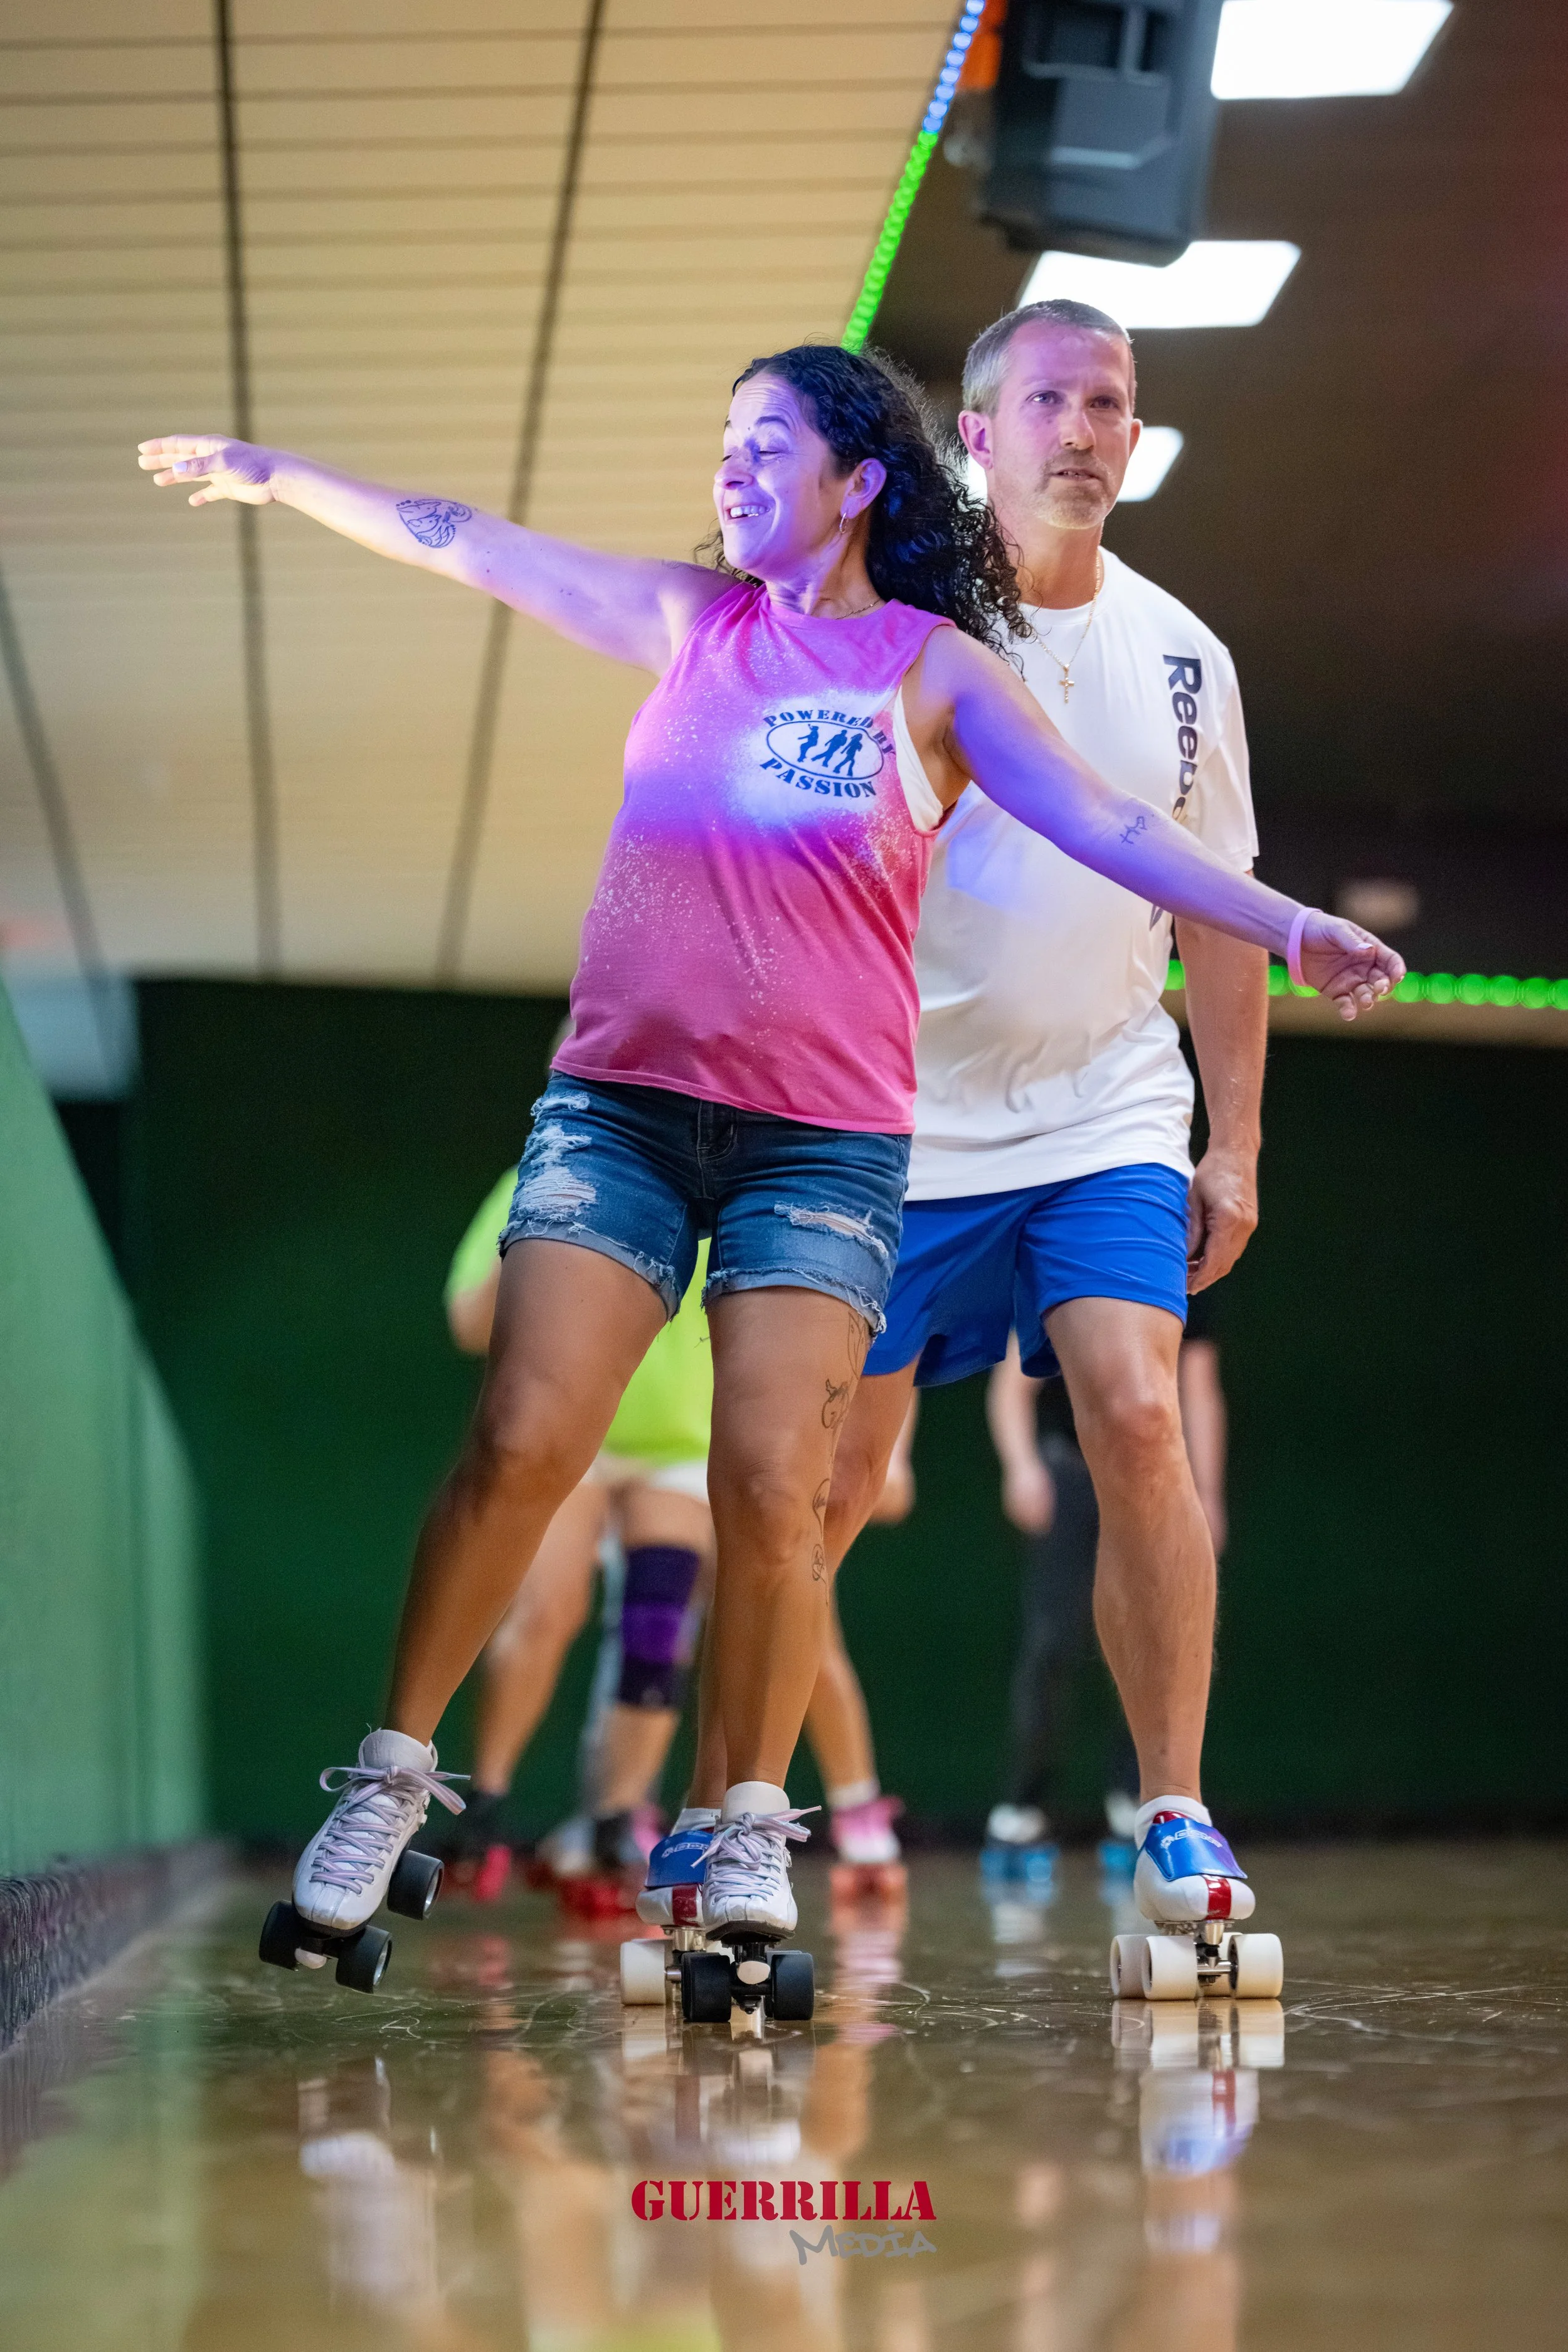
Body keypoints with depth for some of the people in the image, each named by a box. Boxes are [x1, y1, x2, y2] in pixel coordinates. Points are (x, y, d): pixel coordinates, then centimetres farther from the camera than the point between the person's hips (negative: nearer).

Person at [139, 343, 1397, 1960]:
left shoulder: (937, 670, 2)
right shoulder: (696, 622, 11)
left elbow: (1108, 825, -7)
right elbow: (464, 545, 17)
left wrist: (1285, 926, -19)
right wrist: (279, 475, 22)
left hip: (824, 1138, -2)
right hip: (620, 1102, 2)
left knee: (773, 1480, -11)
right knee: (521, 1440, -9)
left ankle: (747, 1829, 4)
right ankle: (393, 1774, 5)